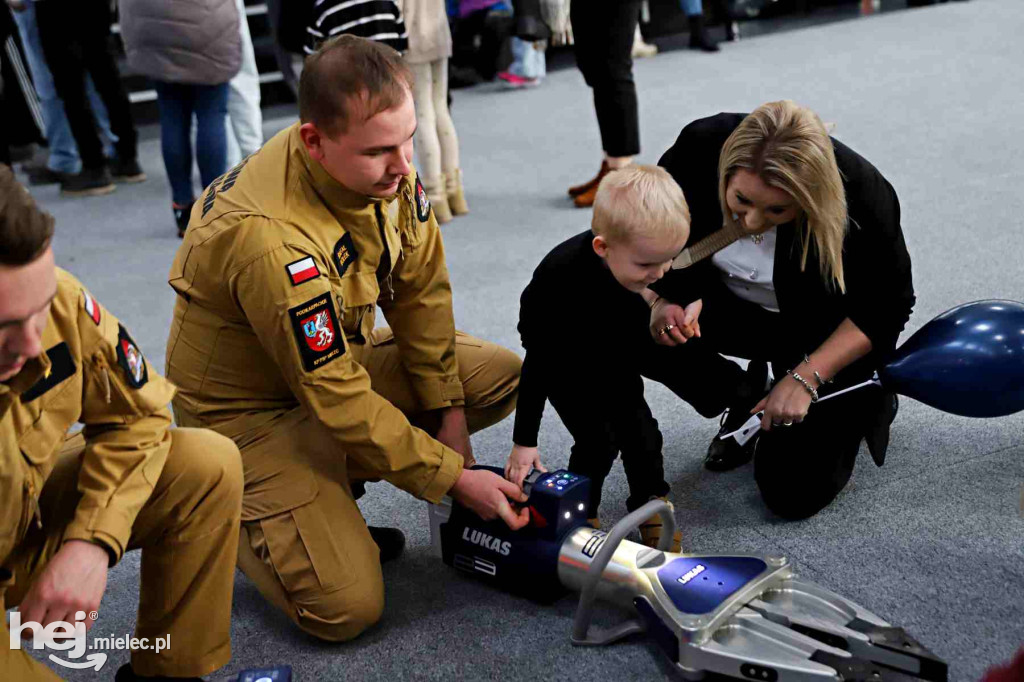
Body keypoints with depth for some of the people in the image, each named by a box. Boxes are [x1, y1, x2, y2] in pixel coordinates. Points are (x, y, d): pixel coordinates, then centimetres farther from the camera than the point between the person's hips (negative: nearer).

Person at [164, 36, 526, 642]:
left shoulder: (384, 163, -13)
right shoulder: (272, 238, -36)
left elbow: (421, 290, -2)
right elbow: (340, 403, -28)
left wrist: (449, 412, -2)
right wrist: (453, 479, -22)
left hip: (343, 356, 8)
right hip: (252, 407, -8)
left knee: (504, 377, 0)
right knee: (348, 609, -18)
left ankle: (332, 484, 5)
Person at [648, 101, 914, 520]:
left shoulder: (862, 194, -33)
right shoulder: (700, 149, -27)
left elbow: (887, 305, -19)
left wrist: (804, 378, -26)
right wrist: (659, 303, -28)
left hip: (830, 335, -3)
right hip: (733, 306, 4)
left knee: (793, 494, -11)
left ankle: (865, 399, 19)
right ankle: (742, 400, 3)